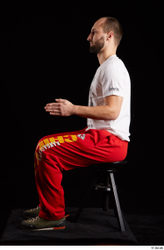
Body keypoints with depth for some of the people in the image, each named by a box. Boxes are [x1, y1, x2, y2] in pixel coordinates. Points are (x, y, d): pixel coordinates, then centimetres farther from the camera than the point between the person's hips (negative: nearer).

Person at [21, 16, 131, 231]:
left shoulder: (113, 67, -15)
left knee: (48, 151, -19)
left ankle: (53, 216, -8)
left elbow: (111, 111, -26)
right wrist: (69, 109, 15)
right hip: (100, 134, 11)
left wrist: (73, 109, -23)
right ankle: (48, 205, 17)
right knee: (44, 144, 11)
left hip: (110, 140, -11)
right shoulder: (106, 67, 20)